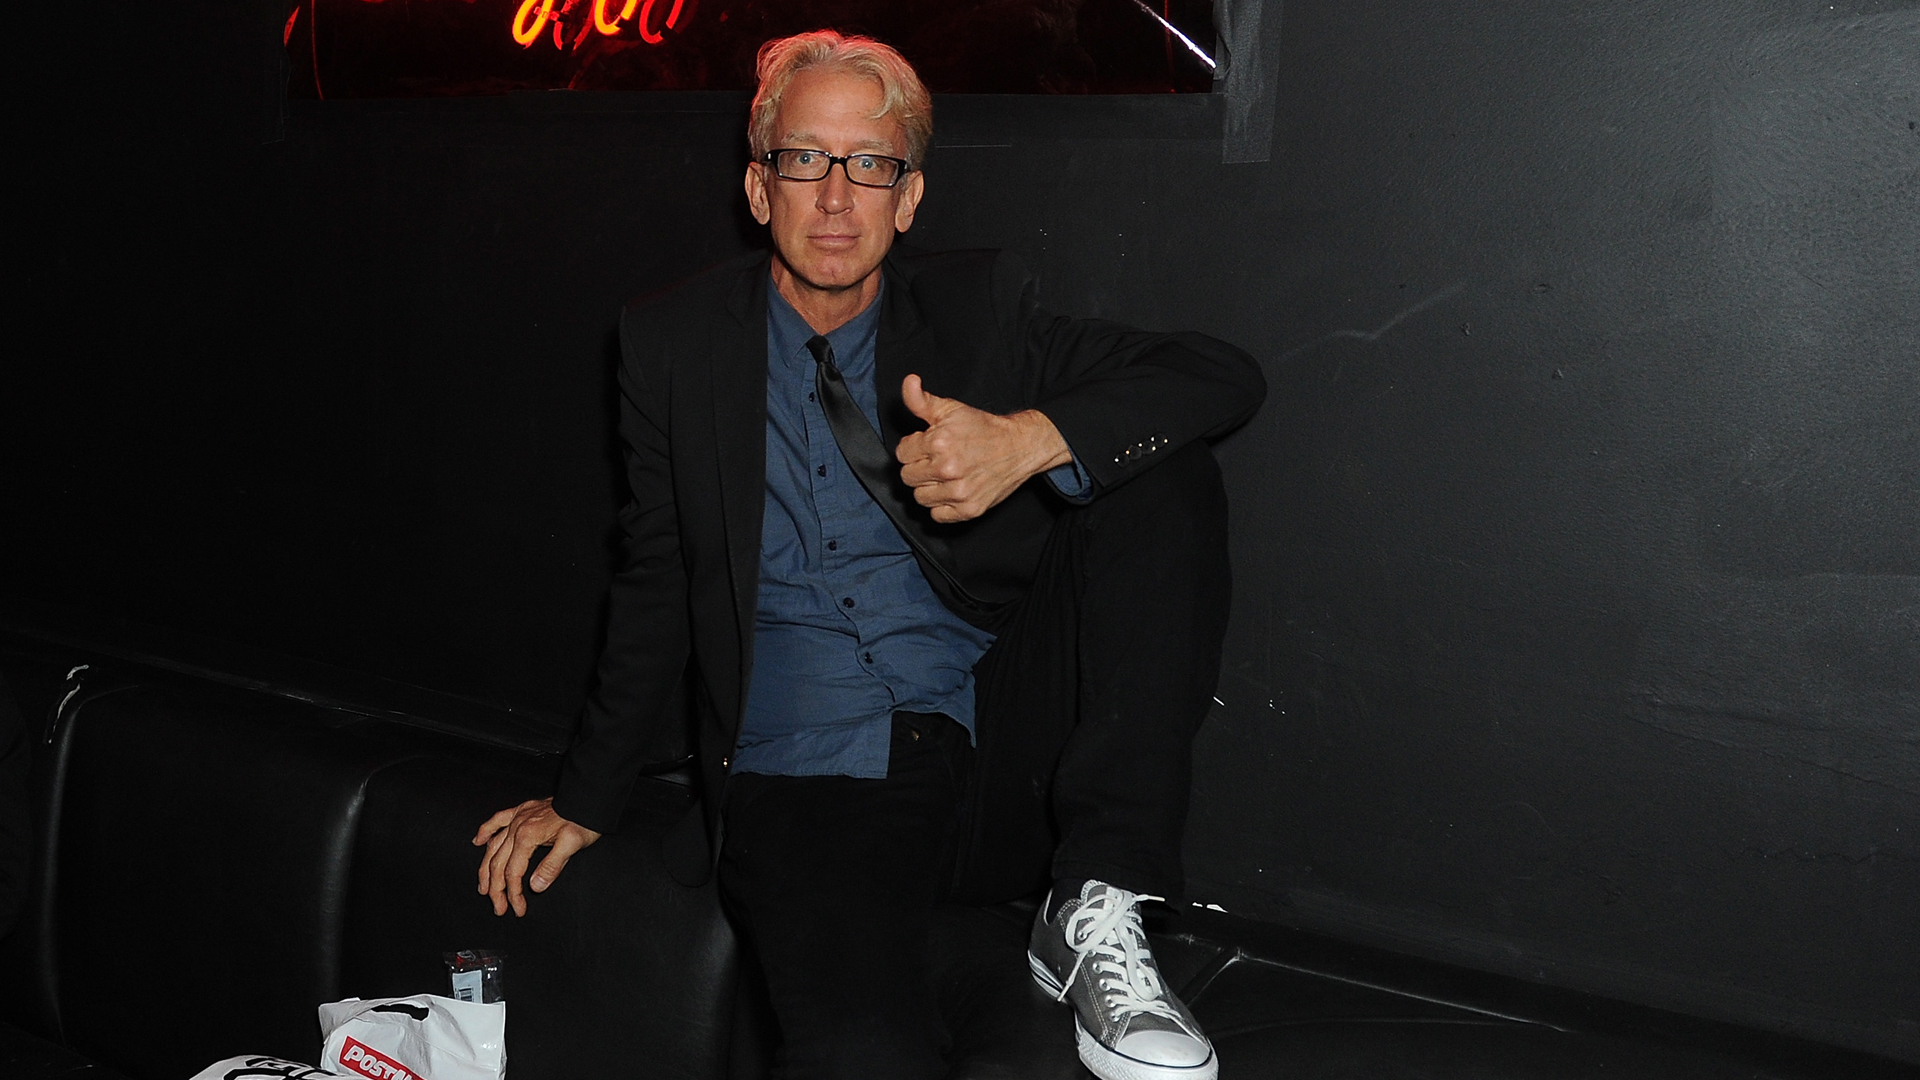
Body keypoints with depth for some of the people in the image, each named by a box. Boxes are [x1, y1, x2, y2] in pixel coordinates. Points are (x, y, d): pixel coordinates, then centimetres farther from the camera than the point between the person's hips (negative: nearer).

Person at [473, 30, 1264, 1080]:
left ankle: (1095, 910, -19)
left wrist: (1033, 439, -21)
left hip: (1005, 762, 3)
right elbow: (658, 584, 18)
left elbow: (1226, 378, -4)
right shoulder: (673, 342, 9)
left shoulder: (979, 307, 7)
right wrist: (586, 798, 17)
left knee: (1164, 473, -19)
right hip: (800, 786, -3)